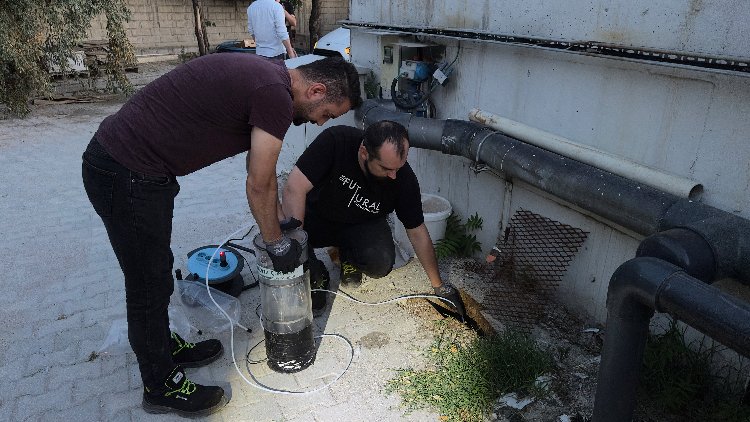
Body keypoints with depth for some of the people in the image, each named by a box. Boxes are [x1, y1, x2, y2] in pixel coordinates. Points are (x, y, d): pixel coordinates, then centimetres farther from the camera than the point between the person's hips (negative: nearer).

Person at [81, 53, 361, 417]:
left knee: (157, 270, 24)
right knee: (150, 287, 6)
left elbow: (262, 176, 18)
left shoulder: (268, 77, 10)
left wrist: (279, 227, 22)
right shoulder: (276, 95, -21)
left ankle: (164, 346, 46)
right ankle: (161, 387, 27)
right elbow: (259, 185, -14)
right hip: (126, 176, -10)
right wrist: (277, 244, 1)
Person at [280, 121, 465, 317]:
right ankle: (314, 275, 3)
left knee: (381, 265, -28)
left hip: (360, 225, 1)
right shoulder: (335, 141, -32)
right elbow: (294, 188, -34)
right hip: (315, 218, -1)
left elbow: (418, 233, -12)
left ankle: (348, 256, 10)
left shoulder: (404, 179, -23)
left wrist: (439, 286, -7)